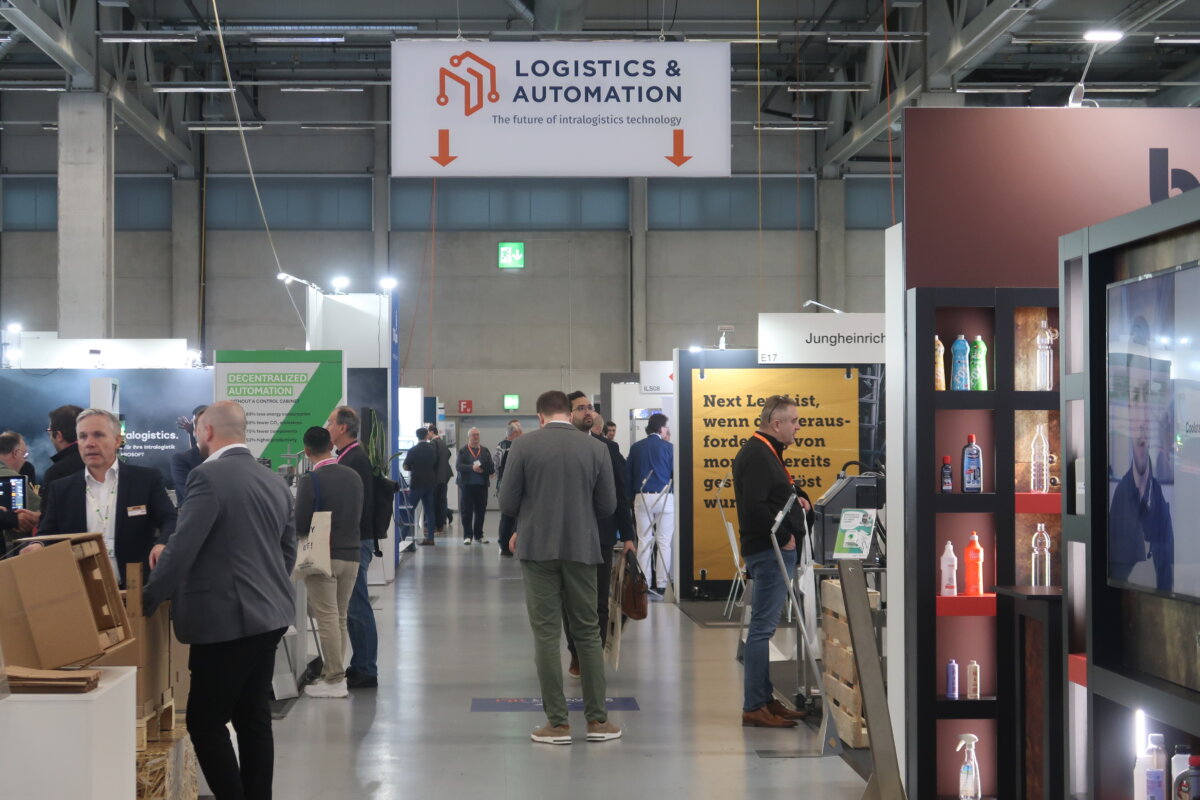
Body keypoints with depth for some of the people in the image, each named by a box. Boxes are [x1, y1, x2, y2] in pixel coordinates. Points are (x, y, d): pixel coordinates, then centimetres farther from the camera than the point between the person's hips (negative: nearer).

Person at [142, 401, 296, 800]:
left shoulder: (209, 476, -14)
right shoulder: (275, 481, 11)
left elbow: (181, 550, -17)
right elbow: (287, 552, 17)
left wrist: (145, 602, -6)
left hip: (227, 620, -8)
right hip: (267, 616, 8)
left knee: (205, 722, -2)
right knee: (254, 718, 12)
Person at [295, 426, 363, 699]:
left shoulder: (310, 481, -14)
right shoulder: (353, 477, 4)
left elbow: (300, 524, -12)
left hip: (323, 557, -6)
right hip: (351, 554, 6)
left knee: (327, 619, -1)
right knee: (339, 618, 13)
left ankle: (334, 681, 0)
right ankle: (332, 674, 19)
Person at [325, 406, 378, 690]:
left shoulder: (355, 459, -16)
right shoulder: (350, 457, 15)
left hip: (354, 542, -10)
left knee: (357, 607, -5)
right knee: (353, 607, 14)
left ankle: (366, 672, 0)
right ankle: (360, 666, 21)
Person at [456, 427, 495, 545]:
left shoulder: (485, 451, 12)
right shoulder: (462, 450, 4)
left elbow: (491, 468, 4)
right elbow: (459, 466, -9)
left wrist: (482, 470, -15)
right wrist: (472, 468, -23)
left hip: (482, 485, 3)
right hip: (467, 485, -3)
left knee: (481, 511, 5)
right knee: (467, 511, -1)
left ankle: (478, 535, 15)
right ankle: (467, 535, 4)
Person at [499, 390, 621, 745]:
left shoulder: (523, 446, -5)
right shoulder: (595, 448, 0)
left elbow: (508, 503, -4)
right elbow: (607, 506, 3)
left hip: (538, 548, -2)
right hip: (581, 548, 2)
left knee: (546, 634, 3)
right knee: (588, 632, 11)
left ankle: (557, 723, 3)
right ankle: (597, 719, 12)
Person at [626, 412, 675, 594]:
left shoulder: (636, 448, 5)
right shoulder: (668, 447, -5)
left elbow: (629, 475, 8)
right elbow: (675, 472, 1)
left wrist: (631, 497, 14)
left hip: (642, 498, 3)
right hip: (664, 498, -3)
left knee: (644, 541, 6)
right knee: (664, 542, 1)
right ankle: (661, 584, -2)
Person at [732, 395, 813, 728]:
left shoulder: (767, 452, 18)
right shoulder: (757, 455, -15)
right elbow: (755, 507, -25)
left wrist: (798, 497, 12)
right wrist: (784, 536, -17)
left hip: (777, 551, 11)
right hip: (769, 550, -11)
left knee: (764, 627, 14)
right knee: (763, 628, -8)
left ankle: (765, 699, 21)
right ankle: (754, 707, -6)